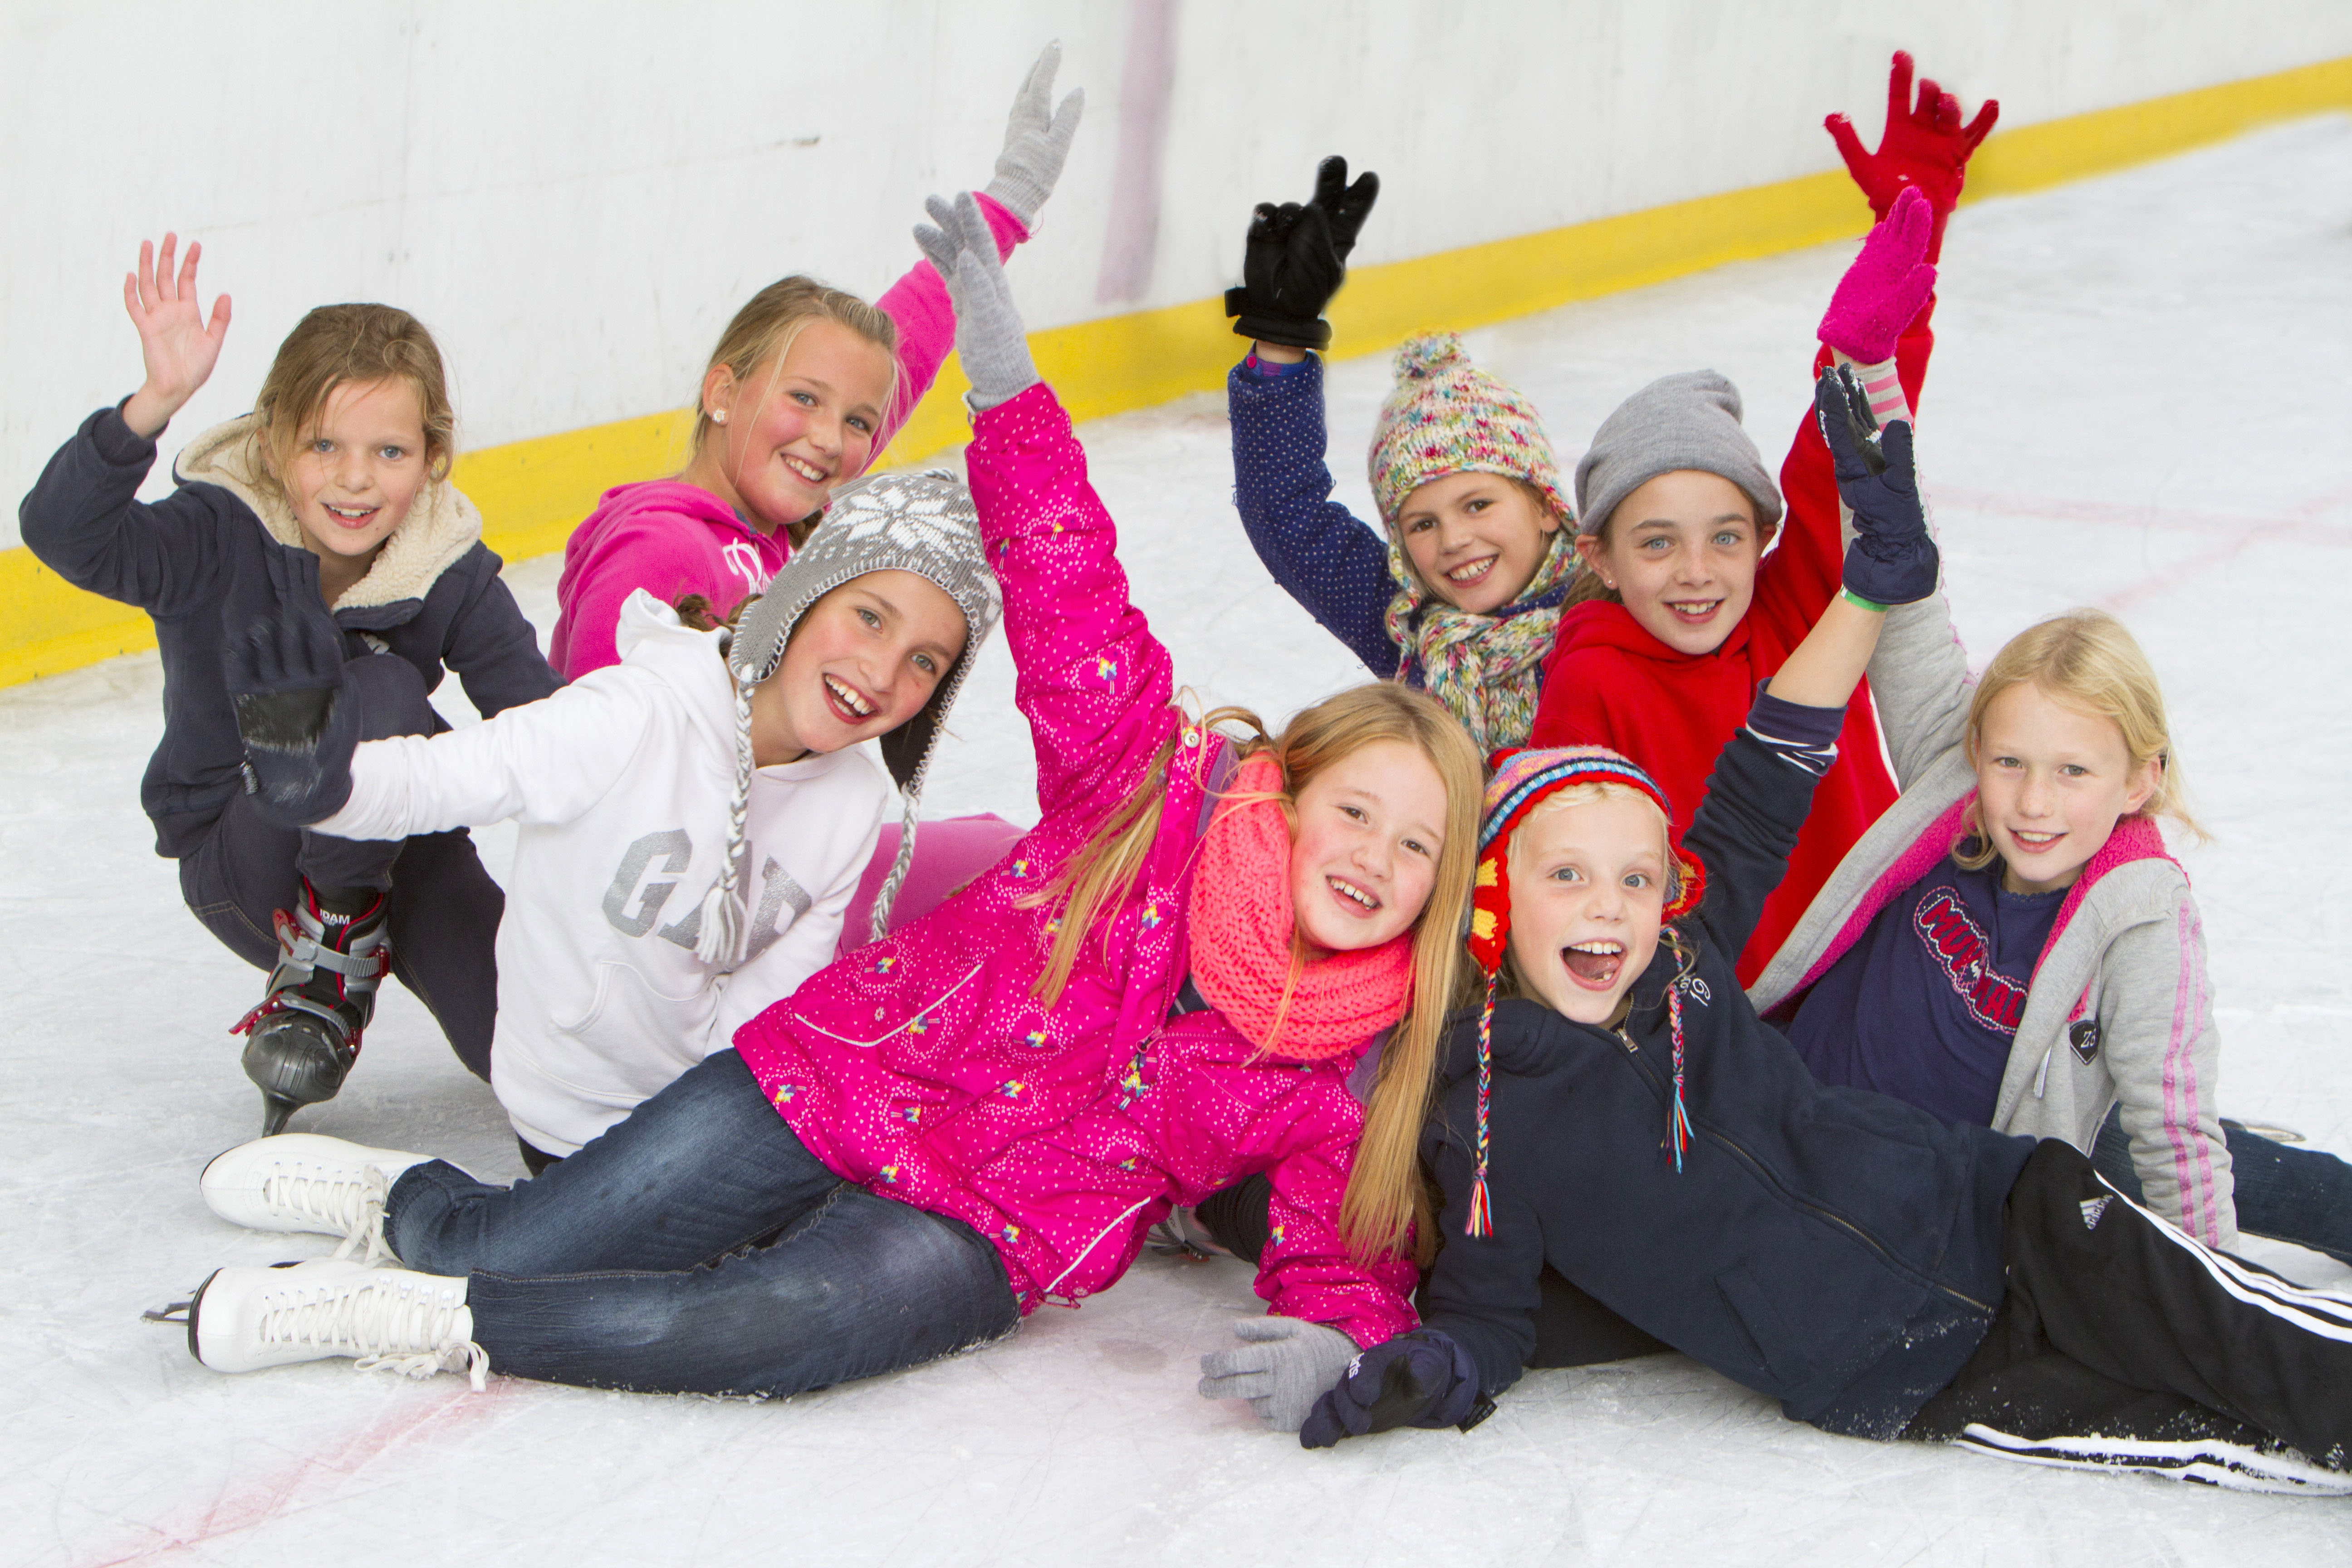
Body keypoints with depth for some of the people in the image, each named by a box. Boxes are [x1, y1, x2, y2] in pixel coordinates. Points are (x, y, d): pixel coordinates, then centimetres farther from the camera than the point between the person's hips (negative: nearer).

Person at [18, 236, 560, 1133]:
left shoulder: (451, 572, -11)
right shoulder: (217, 541, -21)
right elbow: (62, 530, -38)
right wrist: (156, 404, -54)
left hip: (397, 838, 4)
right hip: (237, 851, -4)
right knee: (382, 694, -34)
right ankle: (331, 952, -12)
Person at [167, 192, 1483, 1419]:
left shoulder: (1362, 1071, -6)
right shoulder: (1159, 783, -9)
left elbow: (1349, 1238, -3)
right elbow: (1071, 604, -12)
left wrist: (1329, 1335, -28)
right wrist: (1004, 372, -24)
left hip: (986, 1234, -1)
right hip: (836, 1079, 1)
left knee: (787, 1323, -35)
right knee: (499, 1251, -4)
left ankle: (421, 1324, -21)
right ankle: (408, 1196, 32)